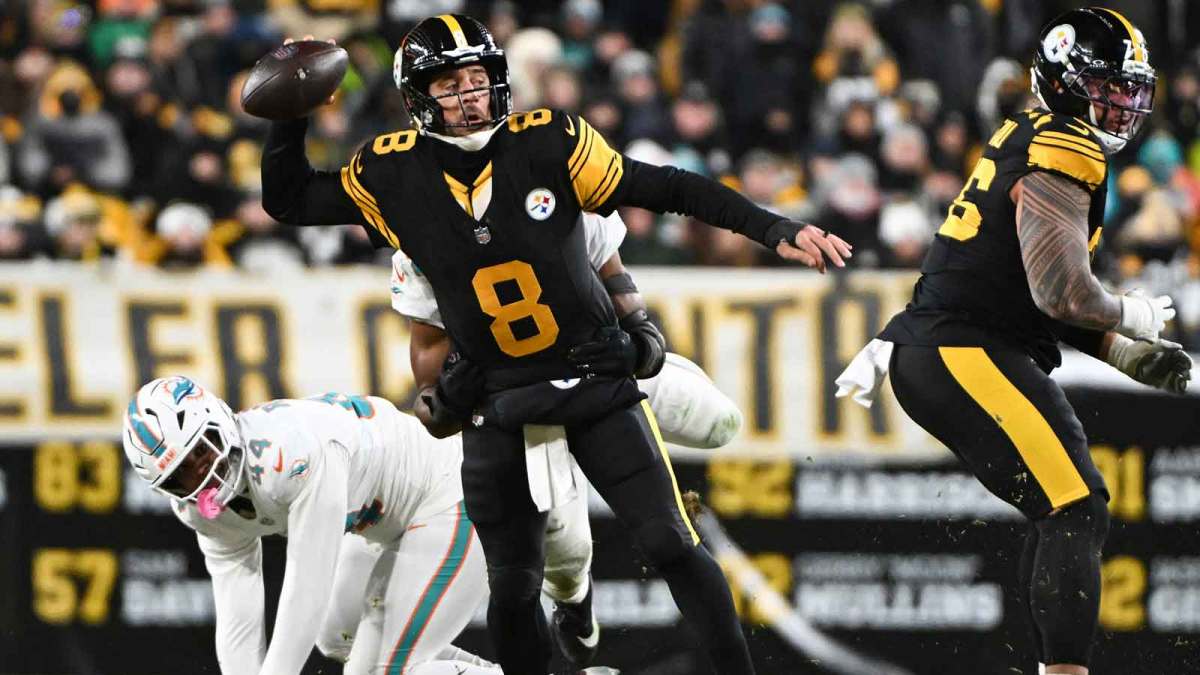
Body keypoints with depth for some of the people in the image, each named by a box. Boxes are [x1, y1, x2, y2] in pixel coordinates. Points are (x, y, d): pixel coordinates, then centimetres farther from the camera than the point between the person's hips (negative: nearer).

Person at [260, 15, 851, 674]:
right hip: (498, 407, 1)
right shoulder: (394, 174, -7)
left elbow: (667, 190, -10)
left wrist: (777, 231, -15)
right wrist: (290, 113, -8)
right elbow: (288, 201, 7)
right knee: (513, 587, 7)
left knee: (671, 546, -7)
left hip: (597, 382, -1)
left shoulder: (547, 143, -12)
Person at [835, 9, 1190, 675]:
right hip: (965, 357, -11)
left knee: (1061, 514, 17)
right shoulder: (1064, 153, -12)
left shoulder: (1025, 139, 19)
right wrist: (1131, 316, -1)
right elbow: (1062, 292, -21)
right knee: (1076, 514, -16)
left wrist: (1124, 353, 15)